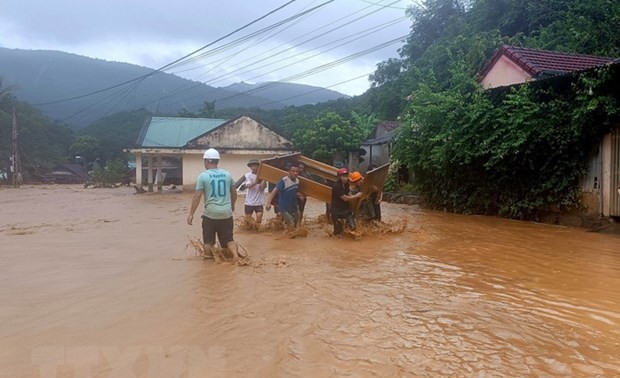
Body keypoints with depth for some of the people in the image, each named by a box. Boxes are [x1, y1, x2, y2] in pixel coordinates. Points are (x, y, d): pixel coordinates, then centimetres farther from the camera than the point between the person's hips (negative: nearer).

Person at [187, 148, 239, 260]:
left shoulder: (203, 176, -6)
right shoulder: (227, 174, 6)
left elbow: (197, 196, -9)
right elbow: (234, 193, 15)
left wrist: (191, 214, -4)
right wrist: (232, 205, 33)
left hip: (210, 213, -3)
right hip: (226, 213, 3)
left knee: (208, 241, 13)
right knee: (229, 239, 9)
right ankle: (236, 255, -12)